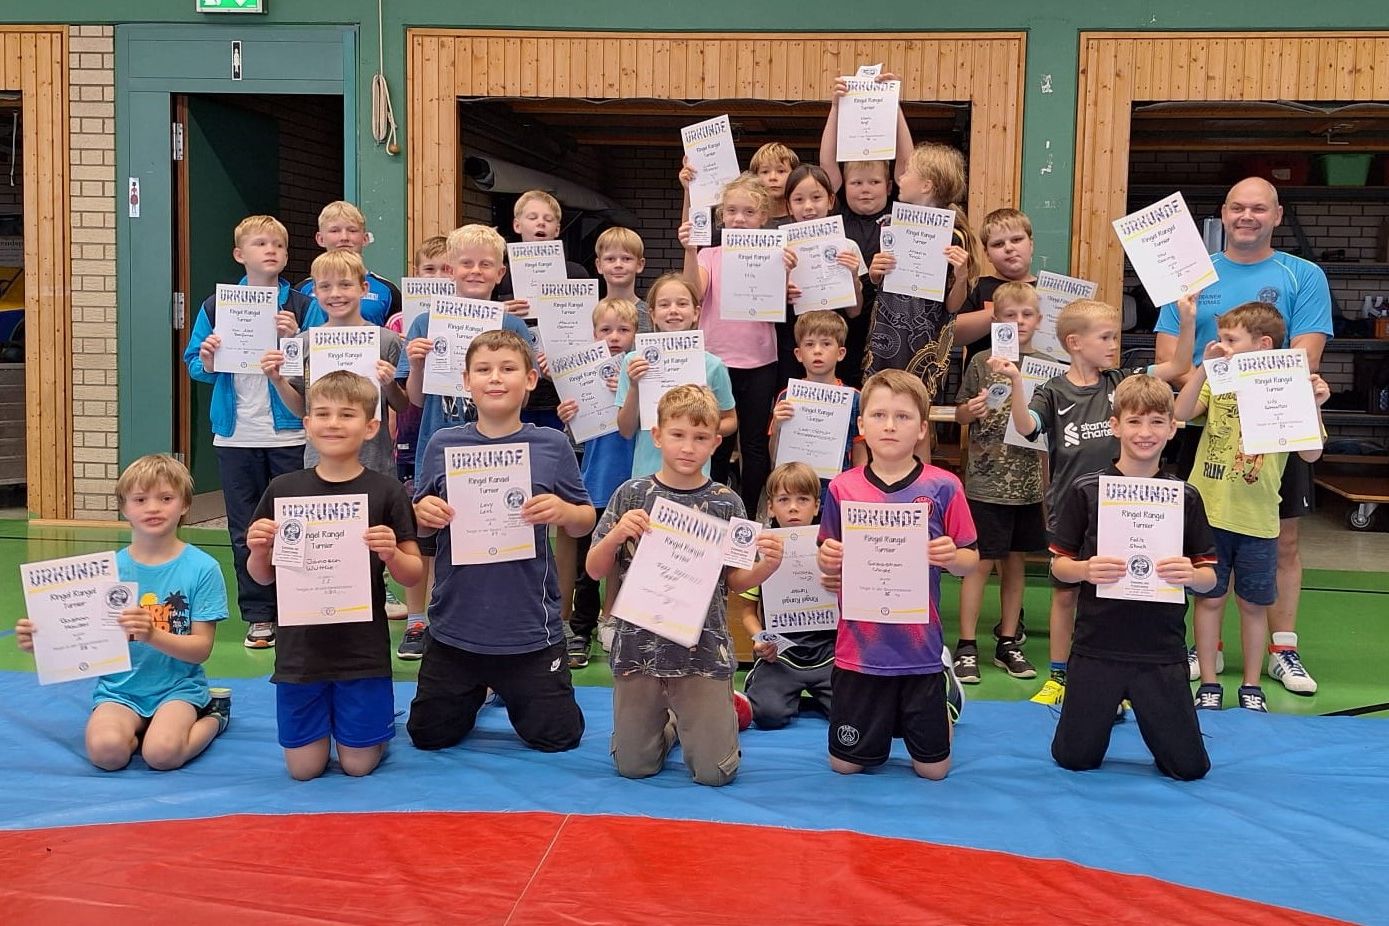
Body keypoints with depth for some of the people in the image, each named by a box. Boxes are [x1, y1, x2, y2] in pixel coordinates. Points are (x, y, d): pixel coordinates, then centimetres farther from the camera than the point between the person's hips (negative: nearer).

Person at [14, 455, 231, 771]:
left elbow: (202, 648, -9)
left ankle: (213, 715, 3)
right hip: (119, 688, 2)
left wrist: (152, 635, -27)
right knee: (105, 750, -29)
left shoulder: (201, 568, -6)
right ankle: (145, 726, 5)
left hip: (177, 686, -2)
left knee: (162, 753, -29)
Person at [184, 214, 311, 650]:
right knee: (245, 529, 8)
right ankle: (258, 615, 18)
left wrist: (296, 339, -20)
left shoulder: (302, 306, -1)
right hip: (236, 435, 2)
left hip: (289, 433, -2)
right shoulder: (216, 307, 5)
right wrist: (206, 361, -14)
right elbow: (194, 365, 8)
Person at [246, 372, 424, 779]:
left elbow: (413, 576, -2)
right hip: (300, 649, 2)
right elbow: (264, 577, 7)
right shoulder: (283, 489, 0)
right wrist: (258, 550, -14)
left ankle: (381, 721, 37)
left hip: (363, 650, -2)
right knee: (303, 768, 8)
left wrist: (391, 554, -22)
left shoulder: (387, 492, -6)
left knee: (359, 764, 5)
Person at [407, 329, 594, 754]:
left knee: (557, 737, 9)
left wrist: (562, 511, -20)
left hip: (530, 626, -1)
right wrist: (423, 512, -15)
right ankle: (474, 694, 44)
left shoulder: (552, 445, -5)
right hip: (455, 622, 2)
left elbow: (585, 524, 2)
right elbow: (420, 525, 7)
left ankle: (512, 692, 40)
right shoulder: (442, 444, -2)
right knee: (428, 735, 13)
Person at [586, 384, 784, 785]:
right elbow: (596, 570, 2)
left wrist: (767, 566, -17)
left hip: (702, 650, -1)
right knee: (633, 766, 7)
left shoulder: (725, 502, -2)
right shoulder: (632, 495, -2)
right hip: (639, 646, 1)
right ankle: (668, 721, 39)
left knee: (714, 772, -2)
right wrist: (616, 535, -18)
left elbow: (734, 581, 4)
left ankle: (709, 715, 30)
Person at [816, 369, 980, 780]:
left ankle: (940, 710, 40)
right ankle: (884, 719, 41)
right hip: (860, 650, 1)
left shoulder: (943, 488, -7)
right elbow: (829, 564, 7)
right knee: (845, 764, 10)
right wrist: (828, 560, -16)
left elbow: (971, 561, 0)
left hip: (920, 650, -1)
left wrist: (951, 557, -22)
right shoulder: (842, 488, -2)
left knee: (932, 768, 9)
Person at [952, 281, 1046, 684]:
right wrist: (971, 410, -17)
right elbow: (960, 415, 4)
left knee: (1015, 562, 13)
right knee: (981, 562, 0)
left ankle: (1007, 643, 24)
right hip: (986, 481, -3)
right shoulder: (982, 362, -3)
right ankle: (967, 646, 10)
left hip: (1028, 482, 3)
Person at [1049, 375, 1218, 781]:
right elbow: (1059, 564, 1)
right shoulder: (1085, 490, -4)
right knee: (1074, 759, 8)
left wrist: (1190, 574, -18)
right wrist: (1086, 569, -20)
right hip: (1097, 647, -1)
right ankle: (1108, 708, 37)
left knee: (1189, 766, 6)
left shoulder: (1184, 496, 1)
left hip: (1162, 652, 1)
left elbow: (1209, 577, 4)